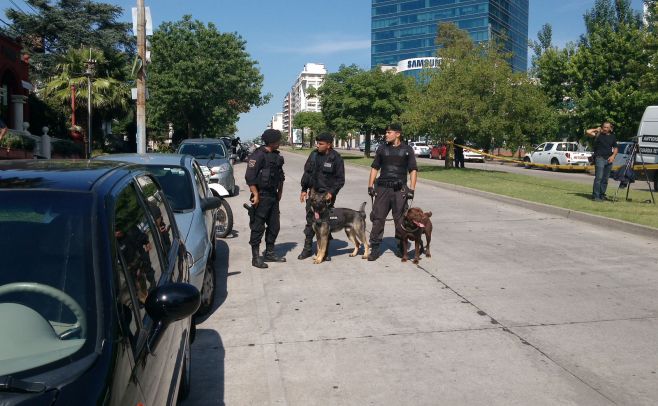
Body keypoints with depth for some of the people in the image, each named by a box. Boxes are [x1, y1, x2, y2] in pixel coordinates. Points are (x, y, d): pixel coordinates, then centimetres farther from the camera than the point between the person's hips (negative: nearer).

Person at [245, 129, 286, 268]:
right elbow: (250, 177, -19)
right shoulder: (258, 155, -14)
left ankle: (269, 253, 26)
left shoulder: (276, 155, 12)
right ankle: (256, 257, 5)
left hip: (273, 196, 8)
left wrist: (280, 192, 20)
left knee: (274, 226, 13)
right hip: (261, 197, -8)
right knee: (258, 227, -2)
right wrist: (255, 195, -20)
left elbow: (280, 176, 23)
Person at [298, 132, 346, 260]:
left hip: (327, 194, -4)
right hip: (313, 192, 4)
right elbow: (307, 172, 12)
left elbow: (340, 179, -5)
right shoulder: (314, 155, 4)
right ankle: (307, 248, 18)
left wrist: (332, 193, -15)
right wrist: (304, 189, 9)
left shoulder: (336, 158, -8)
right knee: (310, 220, 8)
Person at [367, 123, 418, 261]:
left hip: (400, 190, -2)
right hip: (382, 188, 2)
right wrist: (370, 185, 5)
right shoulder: (382, 149, 11)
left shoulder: (407, 150, 5)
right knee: (377, 218, -2)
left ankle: (401, 247, 17)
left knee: (400, 219, 3)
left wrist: (412, 189, -5)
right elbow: (375, 168, 14)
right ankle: (374, 248, 3)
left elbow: (413, 170, 4)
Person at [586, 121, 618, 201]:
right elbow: (588, 132, -14)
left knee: (605, 179, 7)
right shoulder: (598, 134, 1)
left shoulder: (612, 136, 14)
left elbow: (615, 148, 18)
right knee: (598, 178, -12)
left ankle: (602, 195, 15)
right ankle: (596, 196, -12)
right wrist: (596, 130, 0)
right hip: (599, 158, -5)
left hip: (609, 159, 5)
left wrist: (613, 156, 1)